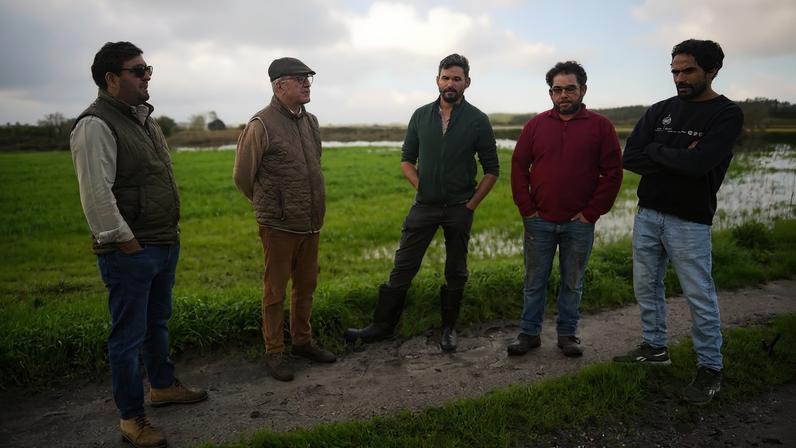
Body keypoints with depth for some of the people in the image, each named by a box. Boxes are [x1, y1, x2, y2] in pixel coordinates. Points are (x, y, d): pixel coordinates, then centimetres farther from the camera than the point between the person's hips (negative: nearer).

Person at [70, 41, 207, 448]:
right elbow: (96, 194, -21)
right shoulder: (96, 125, -15)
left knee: (158, 322, 23)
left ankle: (163, 385, 42)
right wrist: (125, 241, -17)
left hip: (165, 244, 9)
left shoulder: (144, 118, 14)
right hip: (130, 253, -9)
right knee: (128, 335, 3)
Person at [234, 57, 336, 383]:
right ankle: (274, 353, 19)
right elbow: (242, 175, -6)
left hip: (311, 223, 7)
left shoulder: (311, 122, 9)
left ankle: (302, 341, 32)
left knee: (306, 286, 16)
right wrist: (268, 206, 7)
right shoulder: (262, 124, -12)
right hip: (278, 225, -6)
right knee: (275, 291, 5)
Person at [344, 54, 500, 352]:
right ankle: (383, 325, 16)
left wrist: (472, 204, -5)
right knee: (403, 267, 4)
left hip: (459, 209, -2)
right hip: (424, 205, 2)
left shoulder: (477, 121, -4)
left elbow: (491, 170, 0)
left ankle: (449, 328, 27)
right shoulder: (421, 116, 4)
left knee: (456, 272, 11)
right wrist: (421, 187, 1)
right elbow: (407, 159, 12)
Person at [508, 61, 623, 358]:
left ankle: (567, 333, 25)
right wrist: (526, 208, -3)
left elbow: (613, 173, -1)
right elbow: (519, 167, 5)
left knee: (573, 283, 11)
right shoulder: (536, 125, 5)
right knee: (534, 282, 8)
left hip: (579, 223, -1)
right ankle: (529, 333, 20)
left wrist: (592, 213, -6)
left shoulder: (600, 126, 1)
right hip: (539, 221, 1)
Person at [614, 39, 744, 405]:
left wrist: (656, 151, -9)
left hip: (689, 221, -5)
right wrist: (677, 159, -14)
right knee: (646, 286, 14)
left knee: (700, 296, 2)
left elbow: (698, 163, -23)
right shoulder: (660, 110, 7)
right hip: (646, 214, 6)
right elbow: (630, 159, -5)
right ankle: (655, 347, 31)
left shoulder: (726, 115, -7)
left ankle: (710, 368, 16)